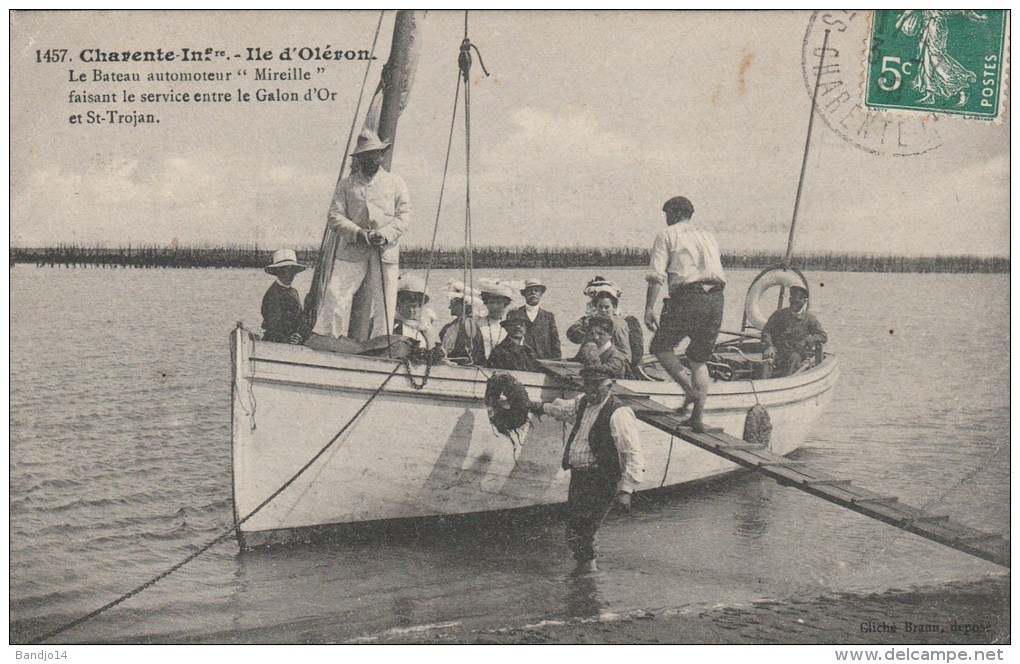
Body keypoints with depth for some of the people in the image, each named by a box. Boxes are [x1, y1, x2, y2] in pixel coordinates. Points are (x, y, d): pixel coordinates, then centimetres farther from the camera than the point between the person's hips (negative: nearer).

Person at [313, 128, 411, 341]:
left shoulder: (395, 183, 15)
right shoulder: (346, 184, 13)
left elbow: (404, 215, 7)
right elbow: (334, 215, 4)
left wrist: (385, 234, -10)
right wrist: (357, 232, -13)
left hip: (385, 250, 0)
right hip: (352, 249, 0)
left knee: (384, 300, -3)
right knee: (335, 292, -9)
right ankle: (325, 337, -4)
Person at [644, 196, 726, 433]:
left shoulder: (667, 235, 8)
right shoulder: (708, 236, 26)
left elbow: (656, 275, -3)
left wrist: (649, 309, -5)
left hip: (687, 297, -6)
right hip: (716, 298, 6)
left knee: (660, 346, 10)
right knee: (700, 358, 15)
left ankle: (691, 390, -8)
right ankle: (698, 417, 8)